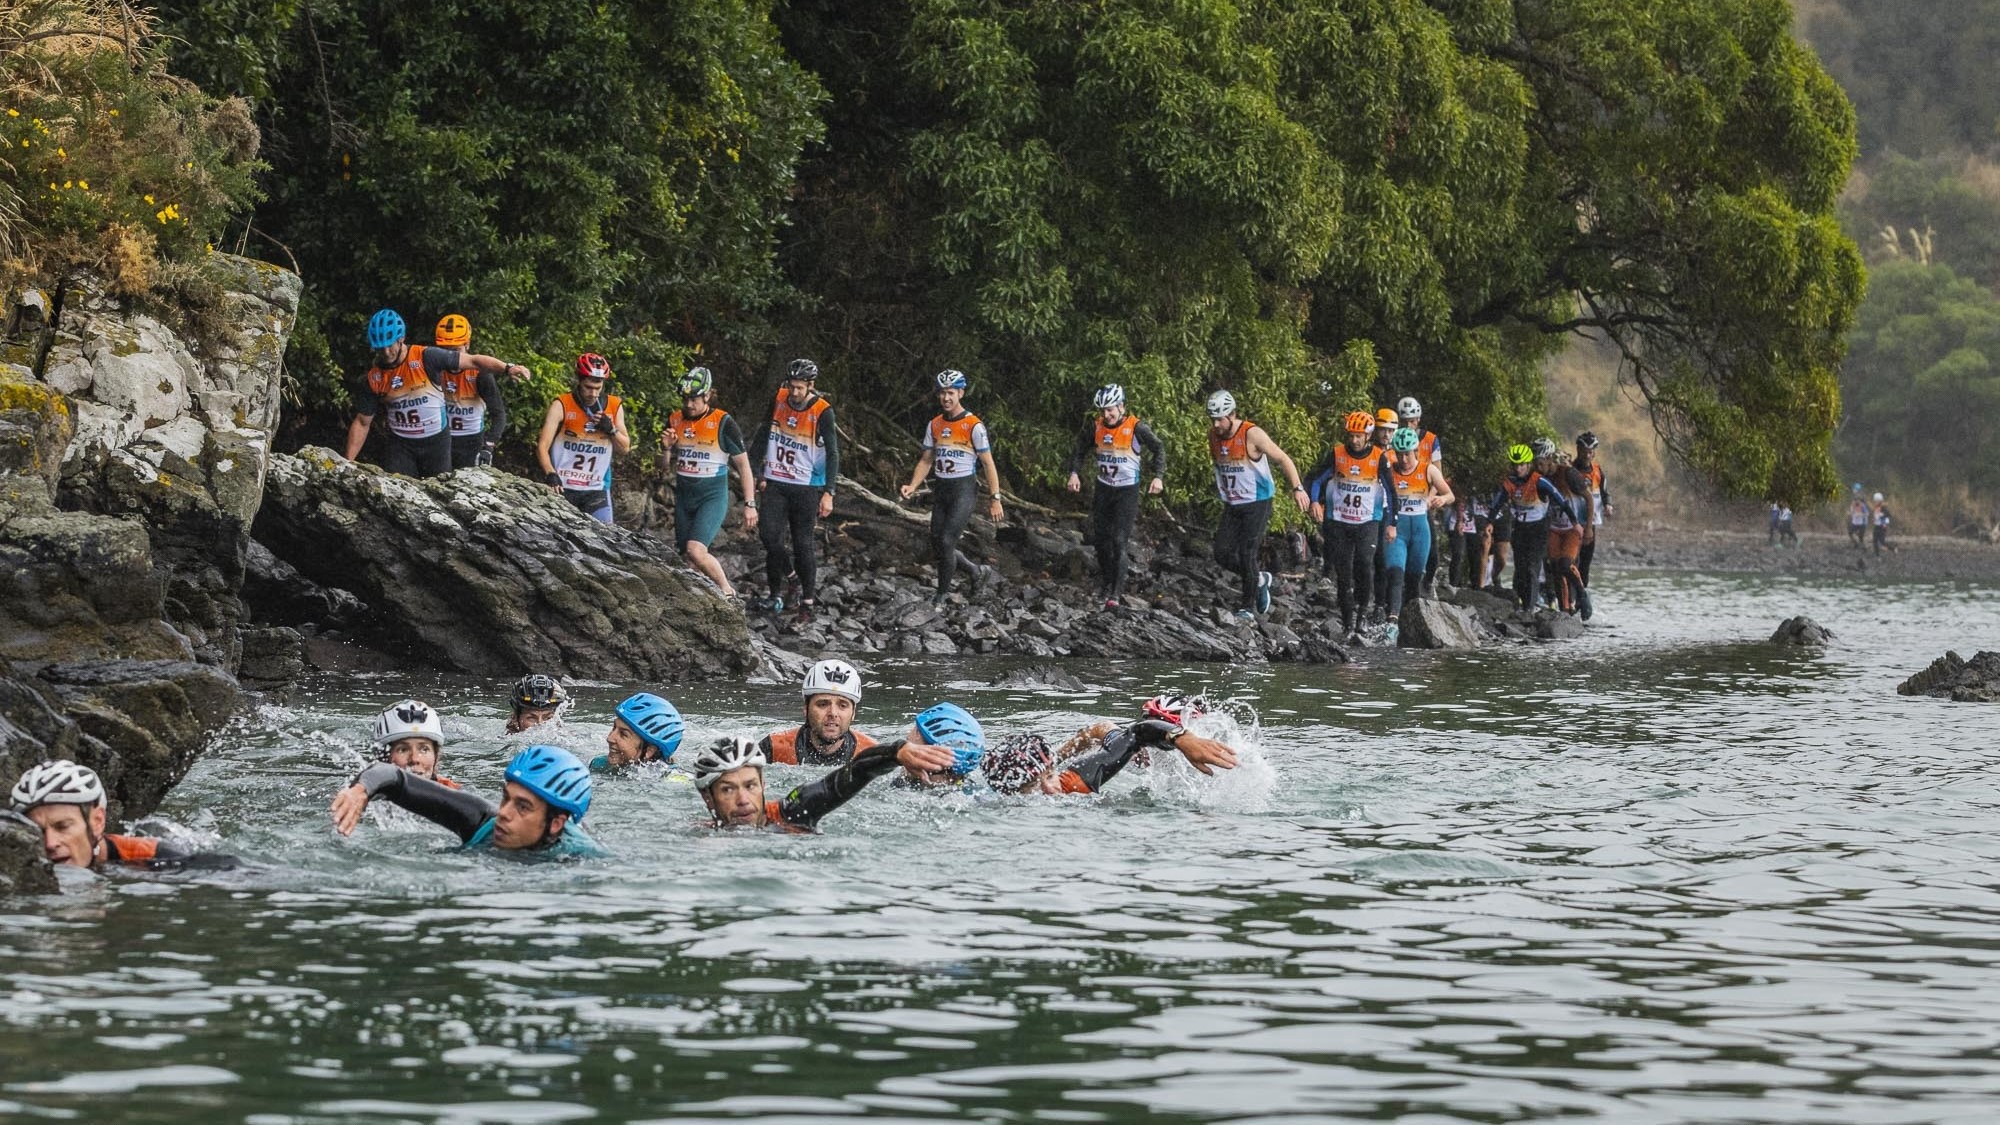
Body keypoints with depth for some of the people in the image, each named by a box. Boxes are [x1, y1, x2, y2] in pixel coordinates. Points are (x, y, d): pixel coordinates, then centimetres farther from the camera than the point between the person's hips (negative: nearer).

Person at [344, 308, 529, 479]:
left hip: (436, 442, -2)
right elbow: (362, 423, 3)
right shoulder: (373, 379, -3)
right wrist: (348, 462, -2)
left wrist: (507, 368, -25)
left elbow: (473, 361, -12)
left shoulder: (426, 358, -12)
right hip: (400, 445, 2)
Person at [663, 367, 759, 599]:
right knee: (687, 557, 4)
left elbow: (743, 465, -6)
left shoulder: (723, 423, -11)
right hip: (683, 497, 6)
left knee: (695, 550, -22)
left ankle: (727, 592, -5)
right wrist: (667, 447, -8)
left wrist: (750, 504, -9)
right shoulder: (675, 421, 3)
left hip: (713, 495, -6)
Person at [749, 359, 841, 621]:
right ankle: (789, 578, 14)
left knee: (802, 543, -2)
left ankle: (808, 600, 10)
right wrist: (757, 473, 8)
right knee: (769, 534, -11)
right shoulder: (779, 400, 0)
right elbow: (762, 436, 11)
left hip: (806, 487, -3)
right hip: (775, 482, 3)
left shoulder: (822, 412, -12)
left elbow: (833, 453, -10)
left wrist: (828, 493, -16)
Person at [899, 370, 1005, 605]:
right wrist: (912, 487, -4)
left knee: (947, 541, -16)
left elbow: (988, 464, -8)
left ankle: (942, 594, -8)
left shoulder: (974, 426, -10)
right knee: (937, 546, 5)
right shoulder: (934, 425, 7)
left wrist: (995, 499, -10)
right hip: (940, 490, 6)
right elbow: (926, 461, 12)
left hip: (962, 490, -6)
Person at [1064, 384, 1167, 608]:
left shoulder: (1136, 427, -17)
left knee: (1119, 541, -11)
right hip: (1103, 487, 4)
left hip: (1127, 490, -4)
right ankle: (1105, 579, 30)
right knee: (1099, 537, 9)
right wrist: (1074, 473, -7)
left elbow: (1159, 448, -8)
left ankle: (1116, 592, -9)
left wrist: (1158, 477, -18)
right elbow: (1079, 449, 7)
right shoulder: (1095, 426, -6)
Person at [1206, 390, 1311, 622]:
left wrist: (1298, 488, -24)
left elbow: (1283, 459, -16)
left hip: (1257, 504, -6)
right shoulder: (1213, 435, 0)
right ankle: (1259, 580, 21)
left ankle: (1248, 607, 3)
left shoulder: (1252, 434, -19)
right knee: (1222, 553, -4)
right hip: (1232, 505, 6)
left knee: (1247, 555, -10)